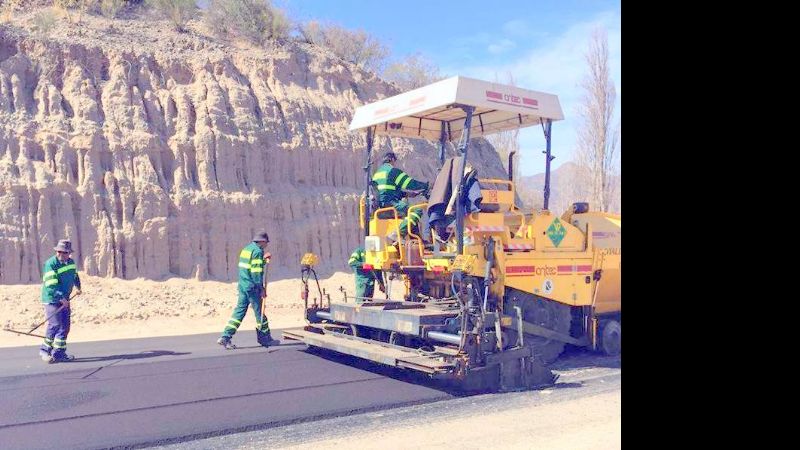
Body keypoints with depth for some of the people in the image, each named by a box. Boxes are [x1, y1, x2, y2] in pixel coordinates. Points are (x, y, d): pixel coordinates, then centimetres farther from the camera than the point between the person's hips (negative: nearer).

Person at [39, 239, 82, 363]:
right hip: (52, 299, -7)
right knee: (55, 325, -14)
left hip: (65, 299, 7)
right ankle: (45, 350, 2)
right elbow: (52, 284, -22)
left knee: (65, 326, 6)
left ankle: (59, 353, 12)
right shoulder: (50, 264, -15)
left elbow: (75, 275, 28)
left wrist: (77, 287, 18)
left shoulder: (71, 262, 7)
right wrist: (61, 298, -25)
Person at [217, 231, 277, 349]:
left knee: (239, 311, 8)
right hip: (252, 286, -8)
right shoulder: (258, 251, -12)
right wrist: (261, 288, -15)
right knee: (259, 312, 3)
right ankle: (265, 338, 14)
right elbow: (256, 272, -17)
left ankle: (225, 337, 1)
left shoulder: (246, 248, 17)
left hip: (242, 285, 8)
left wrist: (264, 260, 28)